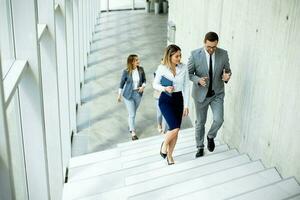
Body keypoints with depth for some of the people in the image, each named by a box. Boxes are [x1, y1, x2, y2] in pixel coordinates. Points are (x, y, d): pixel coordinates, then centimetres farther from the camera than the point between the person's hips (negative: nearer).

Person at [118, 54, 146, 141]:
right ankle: (133, 133, 9)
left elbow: (144, 80, 6)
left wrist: (143, 86, -15)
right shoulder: (126, 72, -16)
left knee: (133, 113, 20)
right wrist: (119, 95, 1)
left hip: (138, 94, 4)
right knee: (132, 114, -2)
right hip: (128, 94, -3)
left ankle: (131, 126, 42)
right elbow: (122, 83, -5)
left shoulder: (141, 70, -8)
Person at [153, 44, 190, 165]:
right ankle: (164, 144, 14)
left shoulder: (184, 68, -3)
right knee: (175, 128, -17)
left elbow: (186, 87, 1)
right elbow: (155, 84, 2)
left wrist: (186, 105, -1)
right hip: (165, 100, -3)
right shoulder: (162, 68, -9)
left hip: (179, 99, 3)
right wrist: (165, 88, -19)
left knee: (175, 130, 7)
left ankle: (169, 155, 25)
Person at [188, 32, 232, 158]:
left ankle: (211, 137, 21)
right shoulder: (195, 54, -14)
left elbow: (228, 70, 5)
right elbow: (189, 73, -5)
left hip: (217, 93, 1)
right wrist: (198, 80, -25)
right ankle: (200, 147, 31)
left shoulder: (223, 54, -8)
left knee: (219, 120, -12)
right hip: (201, 93, -1)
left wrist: (227, 76, -19)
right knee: (200, 122, 11)